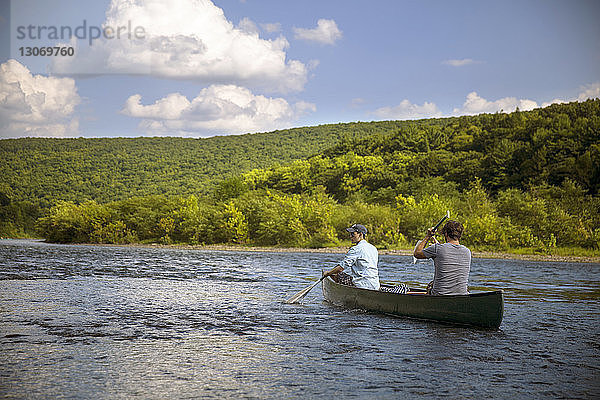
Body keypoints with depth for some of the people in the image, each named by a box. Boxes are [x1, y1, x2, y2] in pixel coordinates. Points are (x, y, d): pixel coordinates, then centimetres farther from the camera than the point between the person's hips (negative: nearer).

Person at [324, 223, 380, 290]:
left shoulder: (356, 249, -11)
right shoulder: (373, 248, 14)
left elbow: (341, 268, -9)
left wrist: (328, 273, 5)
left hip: (364, 285, -9)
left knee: (337, 276, 0)